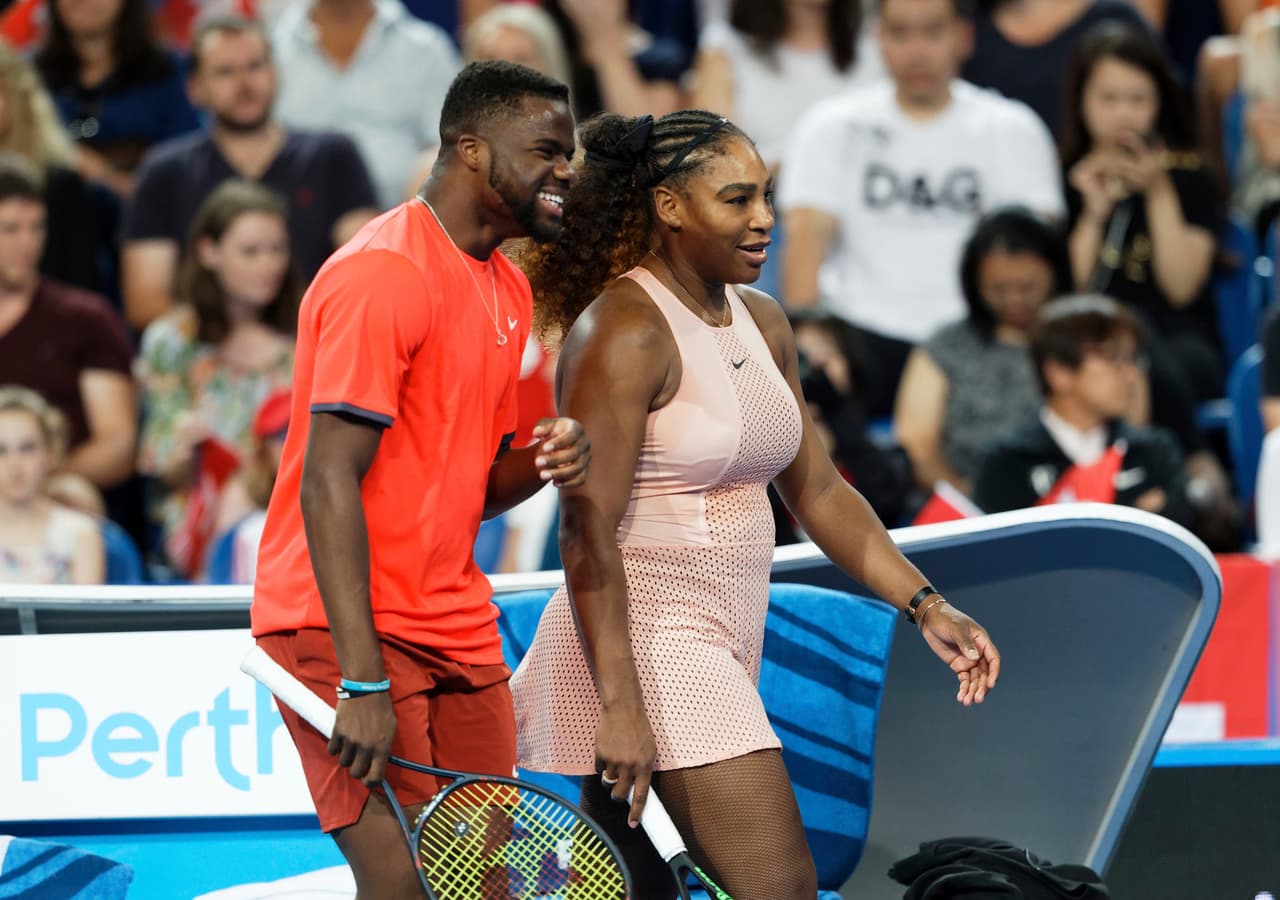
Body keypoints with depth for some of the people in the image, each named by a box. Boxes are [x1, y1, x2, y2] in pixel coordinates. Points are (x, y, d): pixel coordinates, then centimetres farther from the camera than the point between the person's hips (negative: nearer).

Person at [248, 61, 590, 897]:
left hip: (459, 636, 9)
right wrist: (363, 685, -24)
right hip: (348, 622, -9)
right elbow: (329, 483, -19)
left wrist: (545, 461, -4)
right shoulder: (382, 274, -14)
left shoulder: (509, 290, 14)